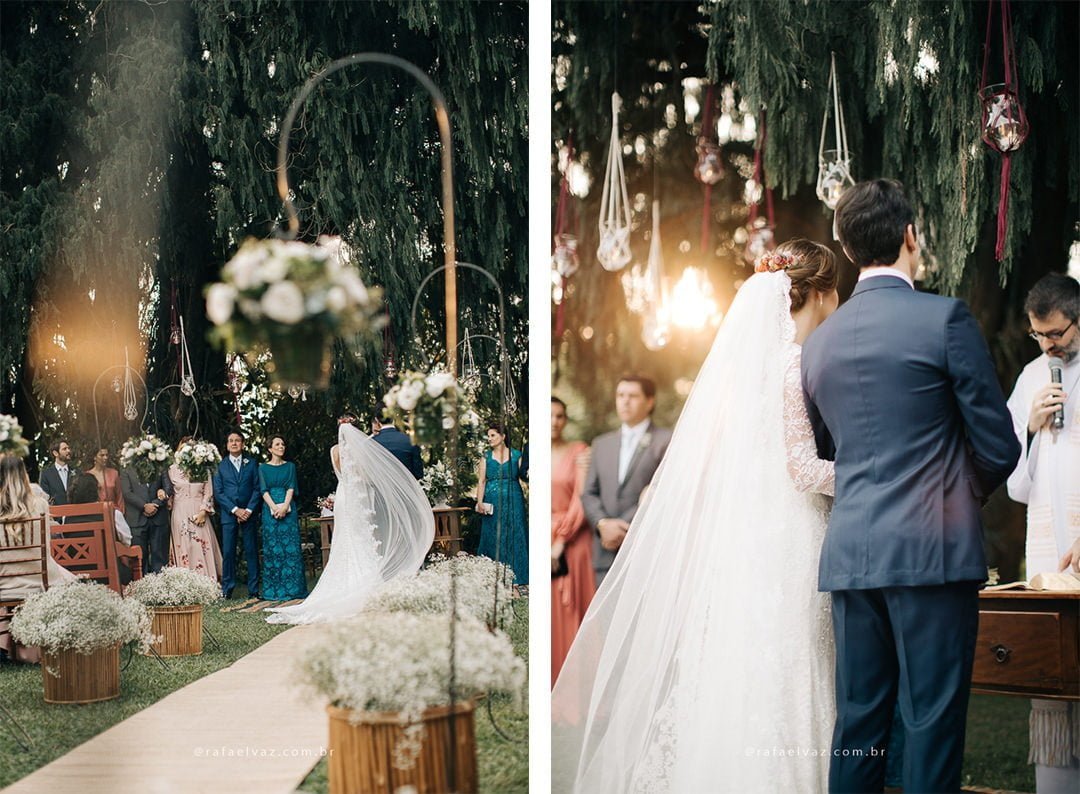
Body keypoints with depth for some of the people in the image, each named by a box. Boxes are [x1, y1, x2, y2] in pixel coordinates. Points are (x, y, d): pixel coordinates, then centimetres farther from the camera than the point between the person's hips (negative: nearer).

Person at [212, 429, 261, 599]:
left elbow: (257, 489, 5)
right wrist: (235, 510, -8)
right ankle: (227, 590, 2)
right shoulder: (220, 466, 6)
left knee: (252, 551, 0)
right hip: (228, 514, -1)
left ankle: (253, 590, 3)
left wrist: (249, 510, -8)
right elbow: (218, 492, 1)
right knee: (228, 552, -3)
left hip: (249, 514, 1)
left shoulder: (251, 464, 10)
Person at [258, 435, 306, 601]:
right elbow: (263, 490, 0)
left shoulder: (290, 466, 12)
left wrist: (285, 507, -14)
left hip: (288, 510, 1)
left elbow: (291, 488, 2)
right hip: (270, 509, -1)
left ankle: (292, 588, -2)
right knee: (272, 548, -2)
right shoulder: (263, 468, 9)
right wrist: (275, 508, -14)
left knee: (291, 547, -4)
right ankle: (273, 590, 1)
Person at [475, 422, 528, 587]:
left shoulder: (516, 456, 5)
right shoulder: (487, 457, 8)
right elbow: (481, 481, 4)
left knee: (513, 537, -2)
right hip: (492, 502, 1)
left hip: (513, 501, -1)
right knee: (493, 539, 2)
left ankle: (514, 579, 2)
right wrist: (479, 502, -9)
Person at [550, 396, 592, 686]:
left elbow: (582, 500, -8)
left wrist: (560, 542, -13)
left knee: (570, 611, -1)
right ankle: (549, 683, 10)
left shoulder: (579, 452, -1)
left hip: (572, 541, -3)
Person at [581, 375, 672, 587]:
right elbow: (589, 494, 15)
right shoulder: (601, 444, 21)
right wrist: (603, 524, -5)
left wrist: (624, 527, -11)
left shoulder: (667, 441, 2)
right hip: (607, 552, 5)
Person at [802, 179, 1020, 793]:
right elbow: (1000, 447, -4)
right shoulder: (946, 318, -7)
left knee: (858, 721, 11)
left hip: (850, 554, 5)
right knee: (934, 723, -1)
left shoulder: (819, 341, 9)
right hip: (933, 551, -5)